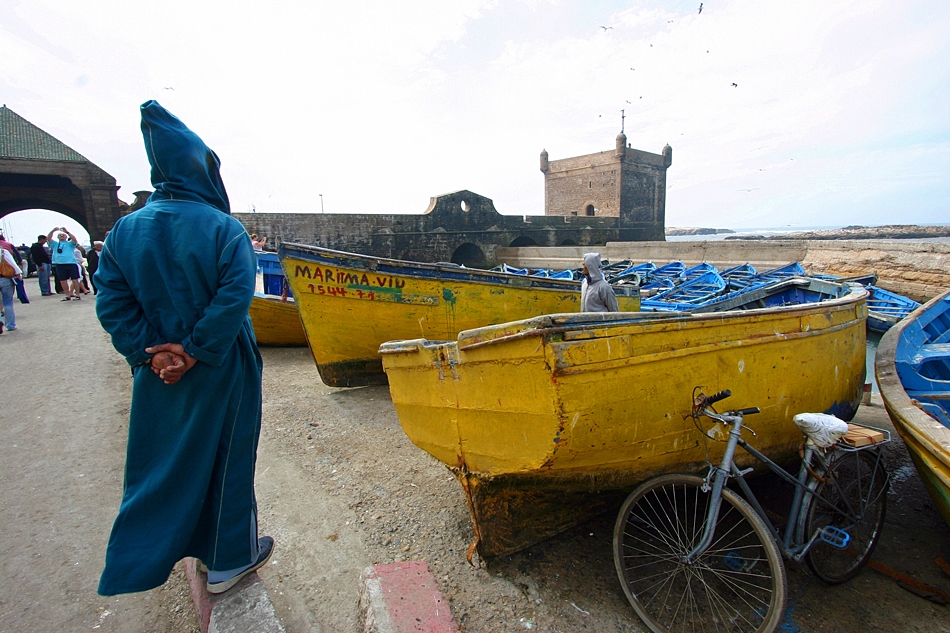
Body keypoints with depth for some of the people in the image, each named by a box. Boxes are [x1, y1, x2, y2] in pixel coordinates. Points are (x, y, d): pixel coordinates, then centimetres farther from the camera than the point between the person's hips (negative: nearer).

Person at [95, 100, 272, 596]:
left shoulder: (125, 229, 0)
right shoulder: (224, 228, -14)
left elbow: (112, 301, -4)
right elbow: (235, 297, -23)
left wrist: (150, 352, -6)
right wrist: (195, 351, -16)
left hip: (159, 371, 5)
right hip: (221, 370, -5)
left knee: (160, 458, 22)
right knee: (223, 456, 10)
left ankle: (141, 559, 40)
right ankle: (228, 559, 28)